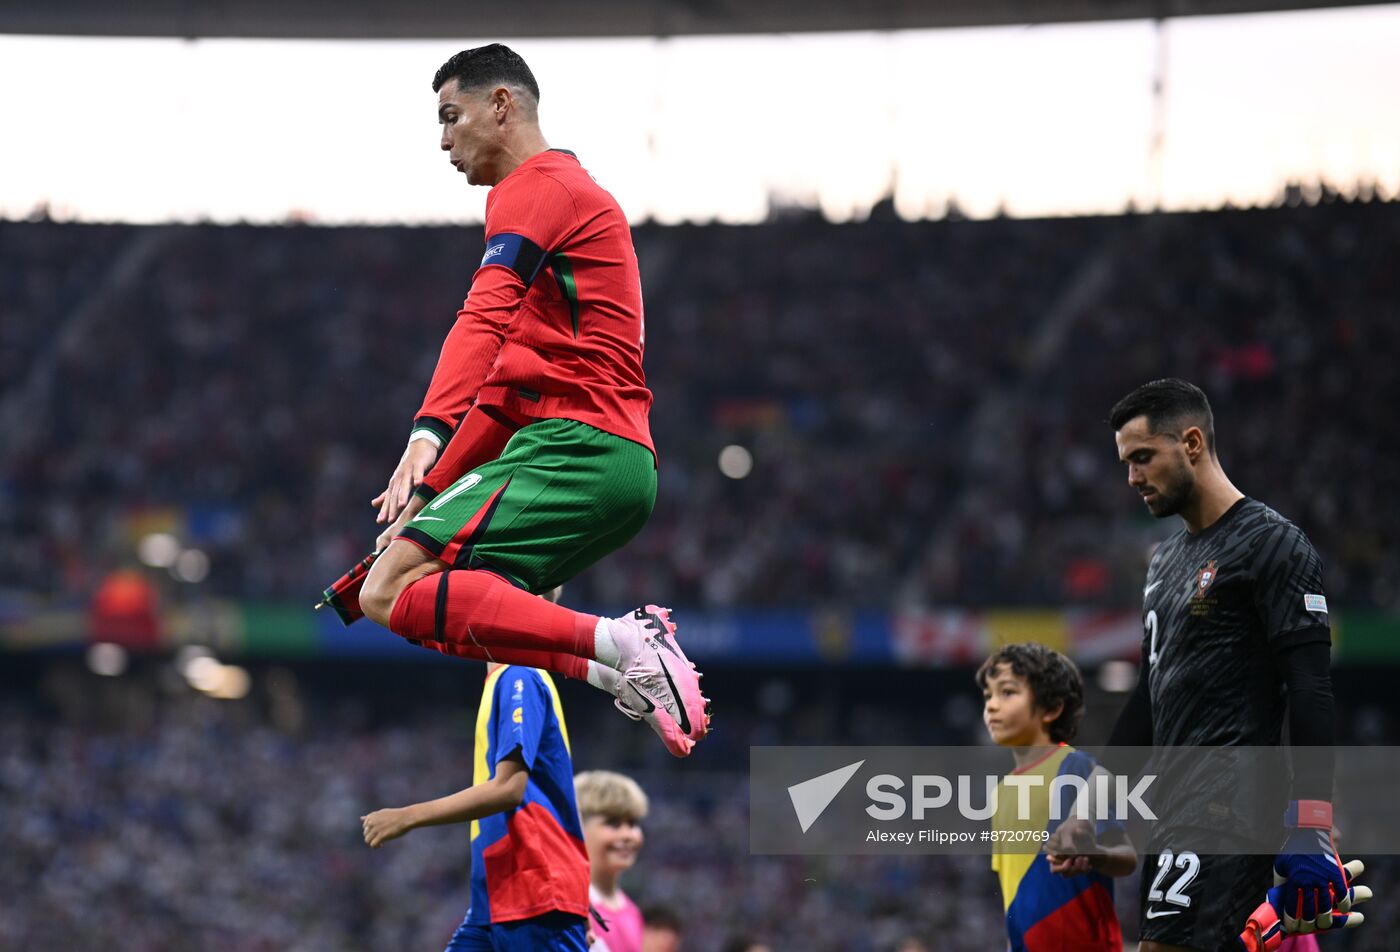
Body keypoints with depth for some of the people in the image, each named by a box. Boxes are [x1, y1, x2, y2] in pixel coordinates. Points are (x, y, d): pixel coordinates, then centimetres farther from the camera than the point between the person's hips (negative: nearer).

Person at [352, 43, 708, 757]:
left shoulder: (538, 187, -3)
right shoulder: (572, 192, 29)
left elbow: (483, 322, -21)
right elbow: (509, 378, 31)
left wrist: (428, 436, -32)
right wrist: (435, 482, 25)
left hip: (577, 444, -10)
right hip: (623, 464, 10)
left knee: (394, 593, -18)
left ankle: (618, 645, -27)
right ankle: (628, 669, -4)